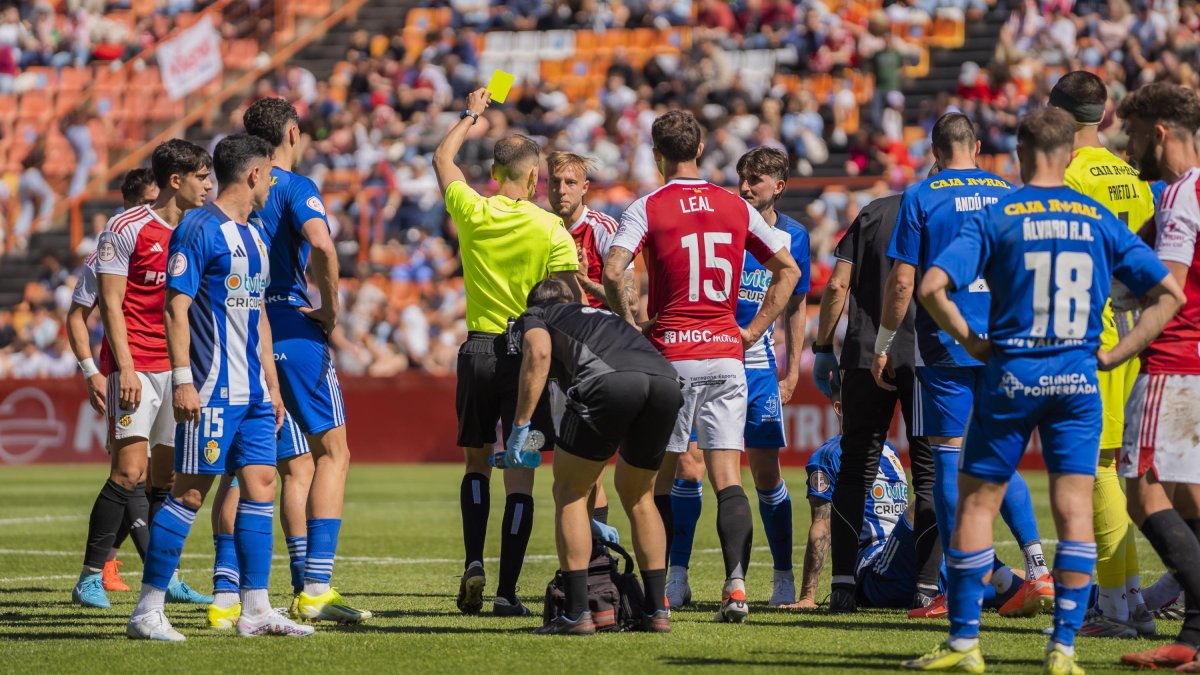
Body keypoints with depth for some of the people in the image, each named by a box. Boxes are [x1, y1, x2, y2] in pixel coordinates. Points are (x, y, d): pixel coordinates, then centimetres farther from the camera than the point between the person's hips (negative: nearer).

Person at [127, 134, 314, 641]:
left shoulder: (252, 236, 18)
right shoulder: (199, 229, -9)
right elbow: (176, 308, -14)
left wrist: (272, 385, 22)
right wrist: (183, 381, -20)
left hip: (253, 391, 9)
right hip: (213, 389, -9)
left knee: (260, 485, 5)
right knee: (190, 491, -8)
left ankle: (255, 610, 8)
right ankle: (147, 611, -5)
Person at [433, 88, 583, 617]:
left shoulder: (472, 213, -2)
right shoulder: (550, 228, -8)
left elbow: (442, 160, 18)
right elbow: (572, 299, -11)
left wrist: (470, 115, 31)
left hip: (478, 349, 2)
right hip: (529, 351, -2)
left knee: (476, 463, 19)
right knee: (519, 476, 0)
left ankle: (473, 562, 1)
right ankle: (507, 591, -2)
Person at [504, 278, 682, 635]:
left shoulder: (532, 318, 28)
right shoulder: (603, 315, 44)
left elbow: (539, 353, 1)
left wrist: (521, 426, 3)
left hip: (609, 379, -5)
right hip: (666, 380, 5)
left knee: (569, 493, 13)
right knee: (639, 497, 25)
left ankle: (577, 614, 6)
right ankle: (657, 610, 23)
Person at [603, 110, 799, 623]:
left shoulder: (648, 208, -4)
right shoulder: (737, 207, 8)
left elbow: (612, 271, -18)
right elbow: (788, 270, 13)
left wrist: (628, 322, -4)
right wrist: (753, 331, 13)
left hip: (670, 356, -2)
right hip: (726, 356, 2)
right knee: (728, 480, -2)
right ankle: (736, 585, -18)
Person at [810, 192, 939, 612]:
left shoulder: (874, 214, 9)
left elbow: (838, 285, 3)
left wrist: (823, 348, 9)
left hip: (866, 354, 2)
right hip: (927, 358, -2)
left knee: (856, 469, 9)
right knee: (930, 471, 4)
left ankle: (843, 582, 4)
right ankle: (926, 586, -1)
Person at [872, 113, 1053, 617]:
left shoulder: (922, 197, -3)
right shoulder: (1008, 194, 7)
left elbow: (902, 280, -6)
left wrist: (883, 344, 3)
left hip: (945, 344, -4)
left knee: (948, 457, 1)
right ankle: (1037, 567, -2)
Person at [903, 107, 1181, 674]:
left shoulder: (996, 217, -4)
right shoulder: (1099, 220, 4)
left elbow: (931, 287, -14)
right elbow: (1169, 294, 4)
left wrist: (972, 341, -1)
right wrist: (1113, 355, 5)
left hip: (1011, 375, -2)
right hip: (1077, 379, 2)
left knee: (976, 503, 8)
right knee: (1074, 509, 3)